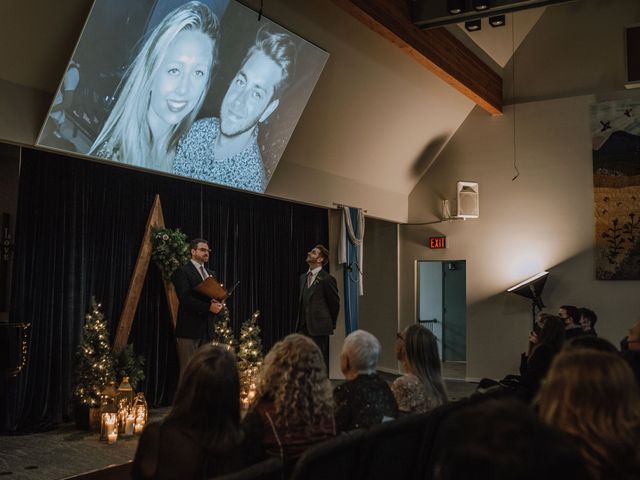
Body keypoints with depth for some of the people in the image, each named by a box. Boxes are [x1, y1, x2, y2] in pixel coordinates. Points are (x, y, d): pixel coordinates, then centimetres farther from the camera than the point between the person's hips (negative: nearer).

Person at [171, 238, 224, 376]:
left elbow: (217, 296, 18)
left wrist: (218, 305, -5)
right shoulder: (182, 272, -3)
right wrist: (208, 307, -19)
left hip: (206, 328, 7)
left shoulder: (211, 273, 19)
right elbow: (185, 298, -14)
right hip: (189, 328, -7)